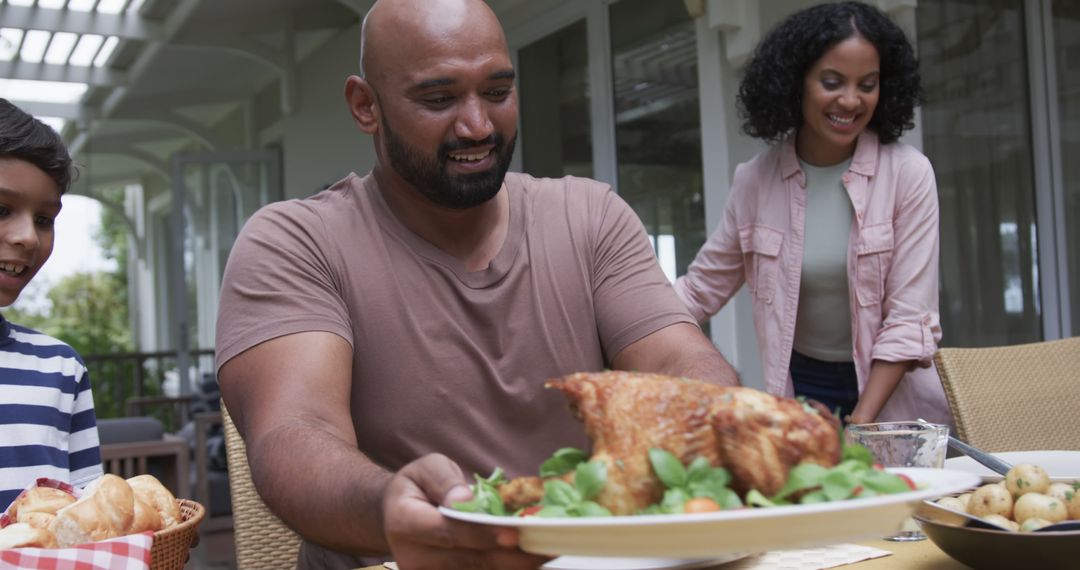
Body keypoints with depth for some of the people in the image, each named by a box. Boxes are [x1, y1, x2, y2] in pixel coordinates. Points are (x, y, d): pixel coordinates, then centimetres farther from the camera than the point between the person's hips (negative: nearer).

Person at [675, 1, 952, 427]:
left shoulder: (908, 173, -13)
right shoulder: (755, 179, -6)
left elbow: (908, 319, -14)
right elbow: (701, 289, 1)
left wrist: (860, 426, -20)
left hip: (892, 396, -2)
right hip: (801, 390, 2)